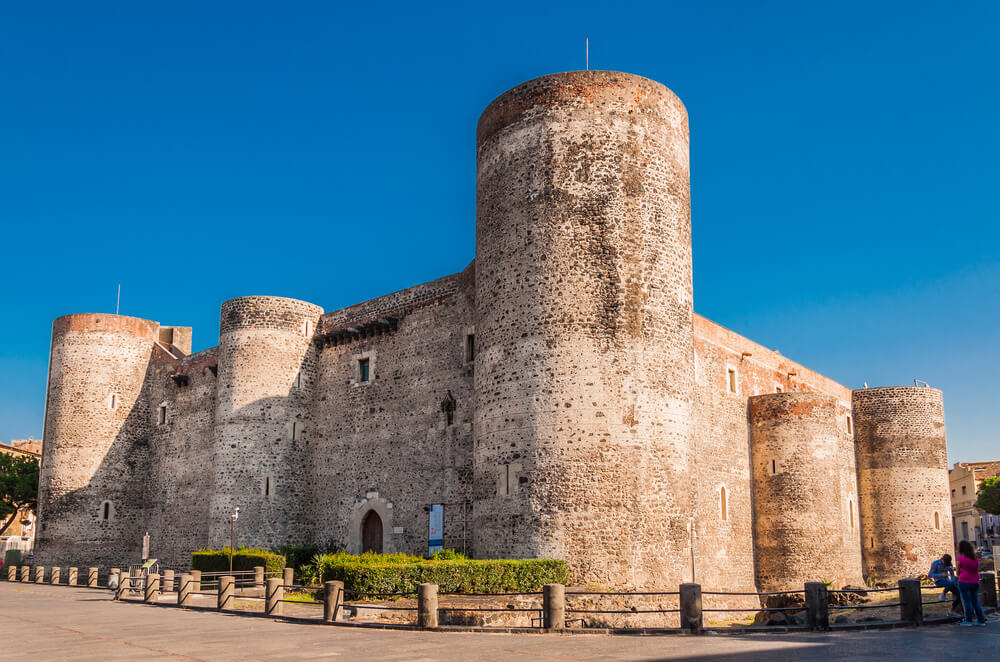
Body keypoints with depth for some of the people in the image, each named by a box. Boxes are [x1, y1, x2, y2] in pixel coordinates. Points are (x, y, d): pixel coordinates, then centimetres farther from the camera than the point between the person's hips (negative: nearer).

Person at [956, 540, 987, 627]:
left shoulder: (961, 558, -7)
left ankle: (968, 620, 1)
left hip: (964, 582, -5)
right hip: (975, 582, 5)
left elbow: (958, 572, 0)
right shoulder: (976, 559, 7)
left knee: (967, 601, 0)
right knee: (975, 601, 12)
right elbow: (977, 570, 16)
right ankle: (981, 620, 12)